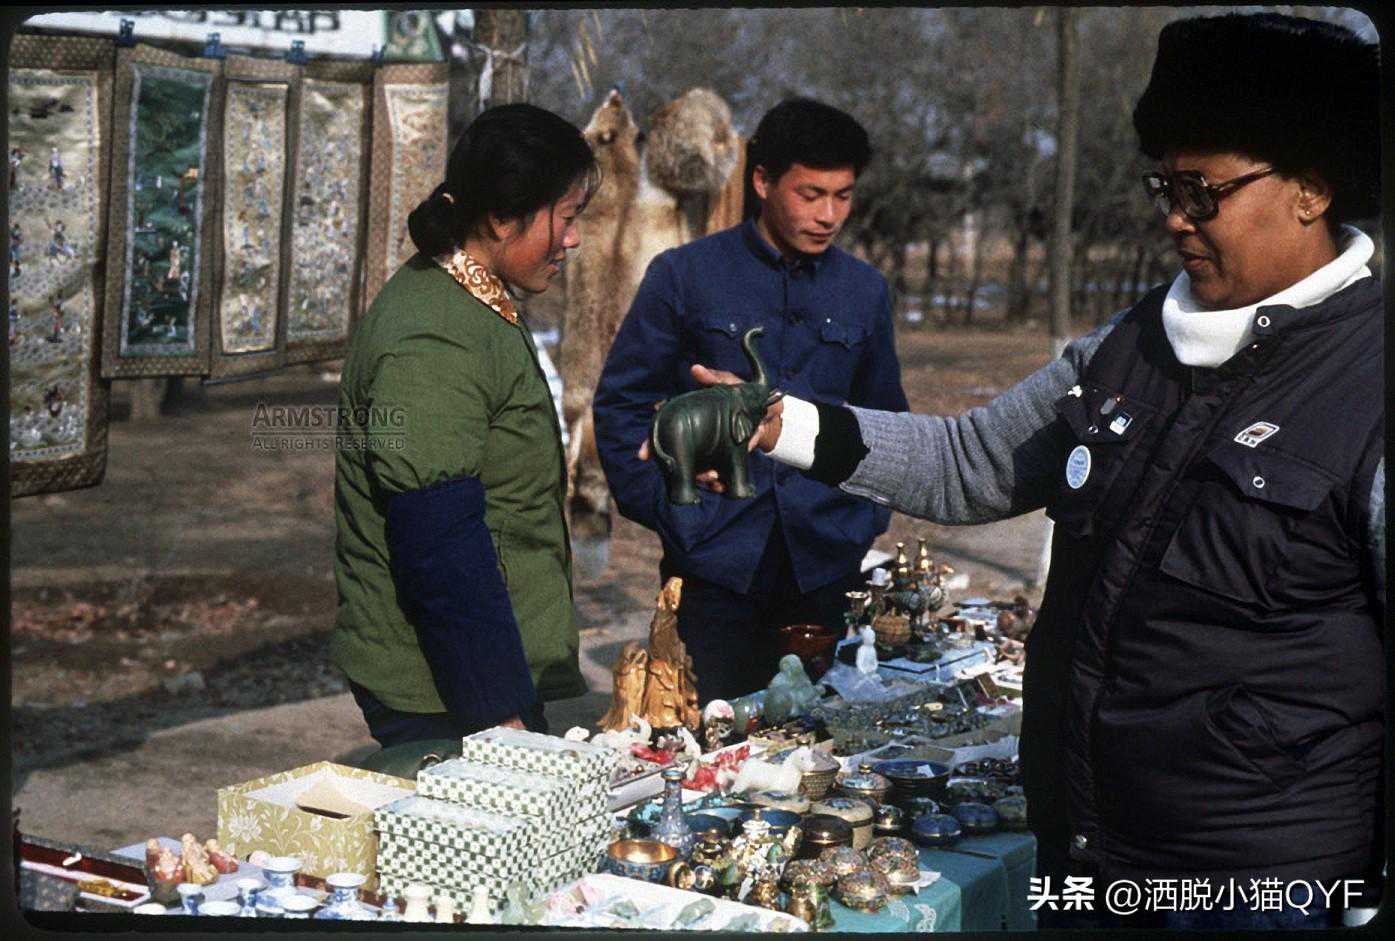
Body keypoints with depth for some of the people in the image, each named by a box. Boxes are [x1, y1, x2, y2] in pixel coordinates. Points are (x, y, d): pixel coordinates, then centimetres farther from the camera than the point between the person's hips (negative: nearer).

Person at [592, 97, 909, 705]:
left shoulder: (864, 290, 10)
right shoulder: (685, 276, 0)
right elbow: (621, 404, 3)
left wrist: (868, 517, 9)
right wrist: (667, 513, -3)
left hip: (827, 564, 3)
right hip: (714, 563, -2)